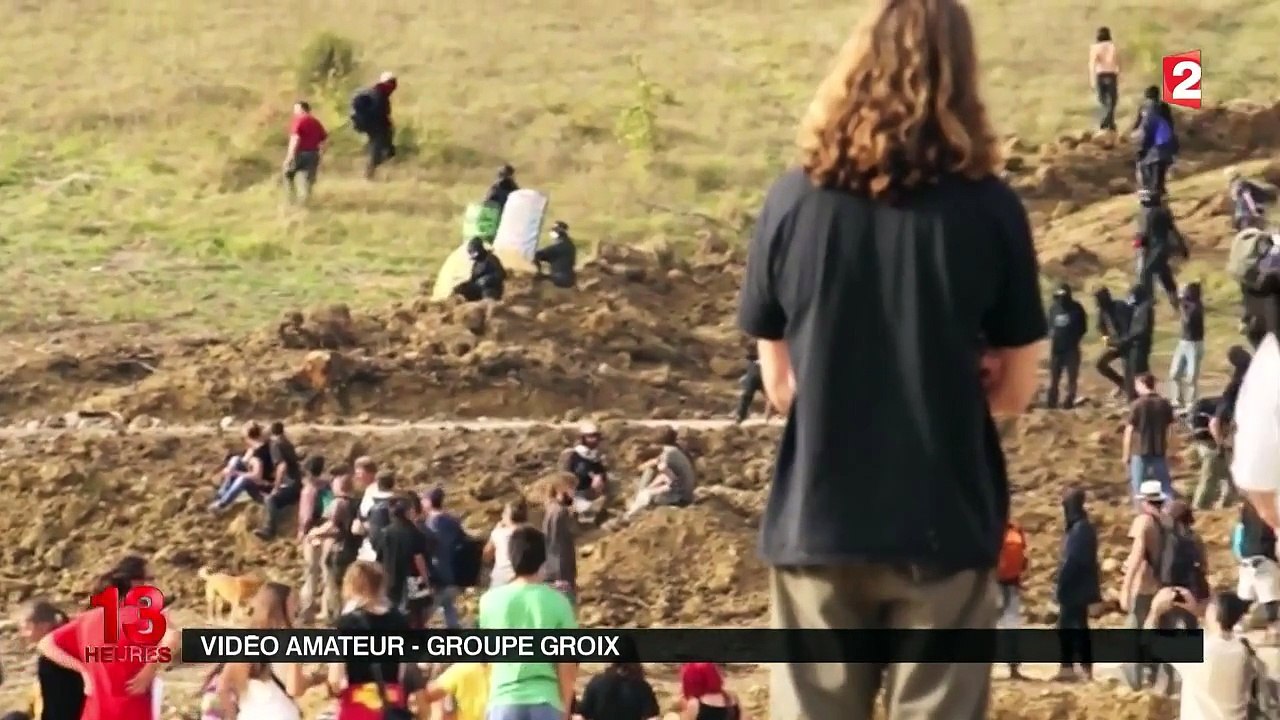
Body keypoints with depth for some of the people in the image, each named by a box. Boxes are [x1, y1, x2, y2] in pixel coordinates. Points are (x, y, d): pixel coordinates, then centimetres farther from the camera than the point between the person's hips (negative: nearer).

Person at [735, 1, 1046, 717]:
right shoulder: (990, 208, -6)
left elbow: (780, 383, 4)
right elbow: (1014, 389, 1)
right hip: (943, 522, -1)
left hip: (818, 520, 2)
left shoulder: (794, 200, -2)